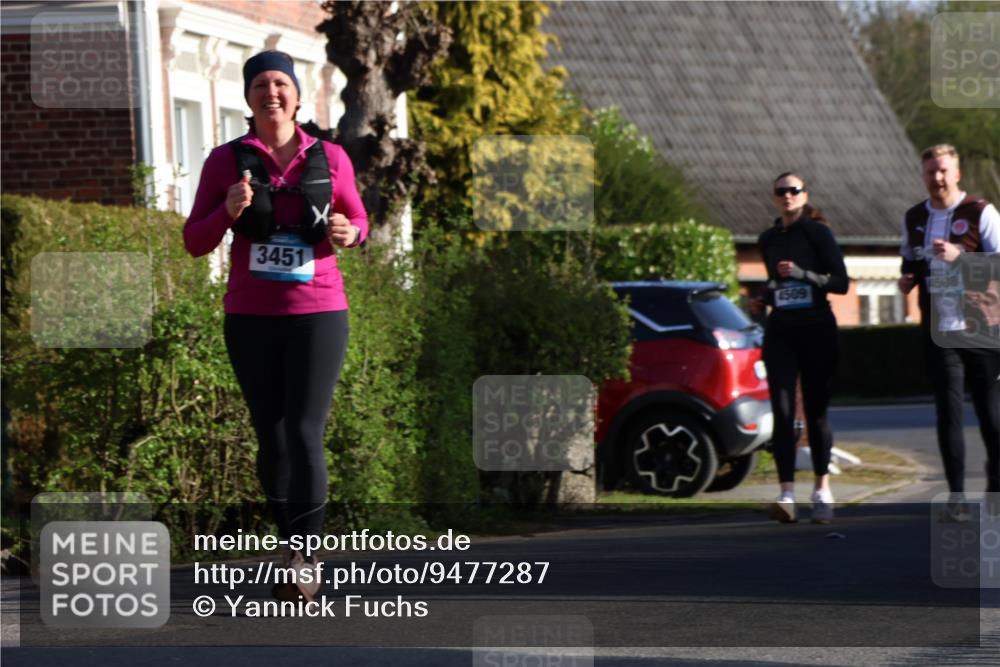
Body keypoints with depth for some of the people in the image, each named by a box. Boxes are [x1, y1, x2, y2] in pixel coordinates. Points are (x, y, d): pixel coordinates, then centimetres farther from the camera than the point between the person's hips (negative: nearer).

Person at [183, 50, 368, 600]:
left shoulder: (330, 159, 2)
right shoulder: (226, 161, 0)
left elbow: (357, 220, 16)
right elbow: (195, 242, 2)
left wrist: (349, 233, -8)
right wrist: (229, 212, -18)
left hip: (317, 314, -1)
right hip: (251, 319, 1)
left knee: (304, 433, -14)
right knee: (271, 437, 8)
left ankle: (303, 559, -13)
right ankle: (289, 535, 27)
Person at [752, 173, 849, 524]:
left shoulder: (816, 232, -3)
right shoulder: (768, 239, 13)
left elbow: (840, 282, -8)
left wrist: (801, 273, -19)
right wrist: (763, 301, 7)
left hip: (816, 329, -3)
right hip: (780, 332, 3)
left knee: (816, 411, 2)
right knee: (782, 411, -10)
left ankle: (822, 490, 15)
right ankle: (787, 494, -18)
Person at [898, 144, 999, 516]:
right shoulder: (913, 219, 12)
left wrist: (960, 255, -23)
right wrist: (907, 277, 6)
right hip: (939, 331, 3)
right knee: (948, 412, -5)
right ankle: (956, 496, -2)